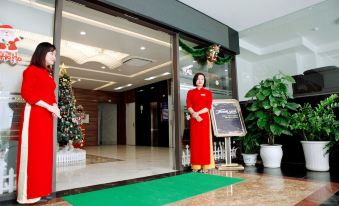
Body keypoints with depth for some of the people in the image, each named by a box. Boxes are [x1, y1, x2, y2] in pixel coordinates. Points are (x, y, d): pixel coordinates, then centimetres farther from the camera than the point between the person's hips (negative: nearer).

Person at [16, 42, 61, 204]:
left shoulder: (49, 74, 19)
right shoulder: (31, 70, -3)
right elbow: (26, 93, -13)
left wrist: (55, 107, 0)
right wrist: (49, 107, -17)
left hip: (47, 116, 8)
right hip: (34, 114, -7)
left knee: (44, 153, 8)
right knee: (32, 152, -4)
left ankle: (39, 191, 17)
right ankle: (28, 193, 6)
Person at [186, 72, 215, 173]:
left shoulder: (208, 92, 8)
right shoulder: (190, 92, 11)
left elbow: (208, 107, -3)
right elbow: (188, 106, 0)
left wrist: (197, 113, -15)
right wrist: (195, 115, -16)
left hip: (205, 119, -1)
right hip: (194, 119, 1)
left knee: (205, 141, -2)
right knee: (195, 141, 1)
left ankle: (205, 166, 2)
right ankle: (195, 166, 5)